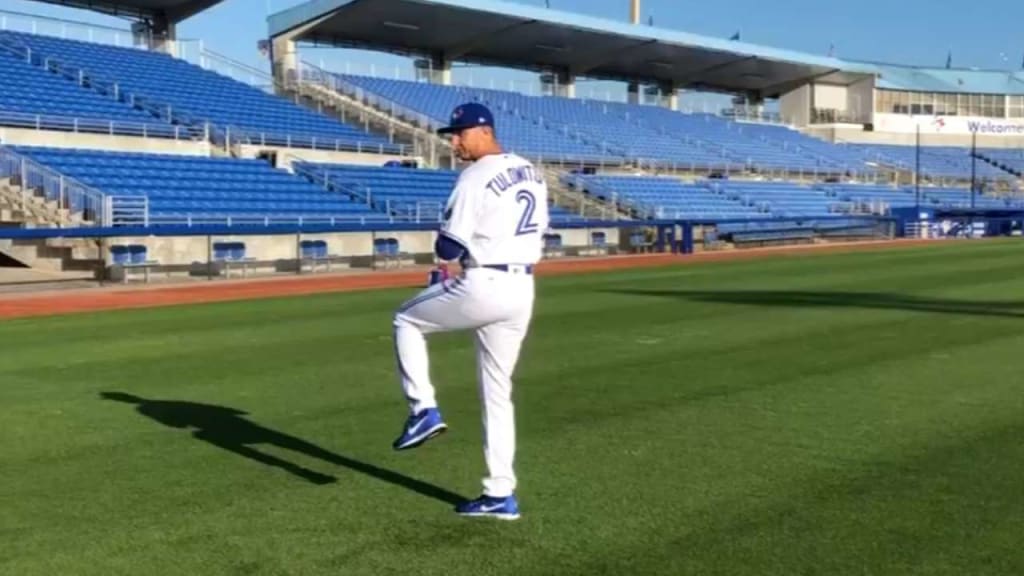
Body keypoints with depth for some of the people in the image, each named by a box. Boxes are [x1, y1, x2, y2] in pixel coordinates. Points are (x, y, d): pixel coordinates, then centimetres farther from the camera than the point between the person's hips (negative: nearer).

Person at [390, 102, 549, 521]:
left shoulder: (476, 177, -13)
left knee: (407, 320, 18)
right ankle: (501, 495, 16)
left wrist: (442, 240, 5)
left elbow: (448, 248, -16)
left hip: (483, 287, -8)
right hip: (522, 290, 8)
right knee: (498, 392, 14)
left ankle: (424, 409, 7)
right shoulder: (531, 173, 12)